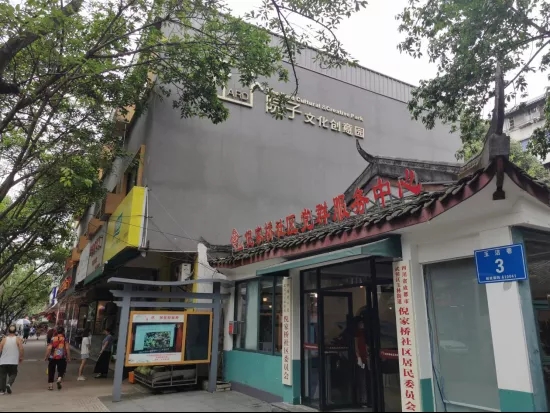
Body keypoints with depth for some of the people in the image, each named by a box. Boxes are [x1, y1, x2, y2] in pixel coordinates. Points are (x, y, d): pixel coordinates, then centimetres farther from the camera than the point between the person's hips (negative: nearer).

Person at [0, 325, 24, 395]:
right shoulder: (18, 339, -3)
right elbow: (21, 349, -11)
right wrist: (21, 357, 4)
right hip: (13, 362, -1)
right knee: (13, 374, 11)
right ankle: (9, 384, -13)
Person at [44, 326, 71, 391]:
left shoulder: (53, 339, 1)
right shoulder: (65, 339, -2)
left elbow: (49, 348, -6)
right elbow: (67, 348, -8)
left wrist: (46, 357, 4)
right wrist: (68, 358, -1)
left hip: (52, 358, 1)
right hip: (61, 358, -1)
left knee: (51, 371, 14)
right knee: (61, 370, 10)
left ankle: (50, 384, 15)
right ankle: (59, 379, -16)